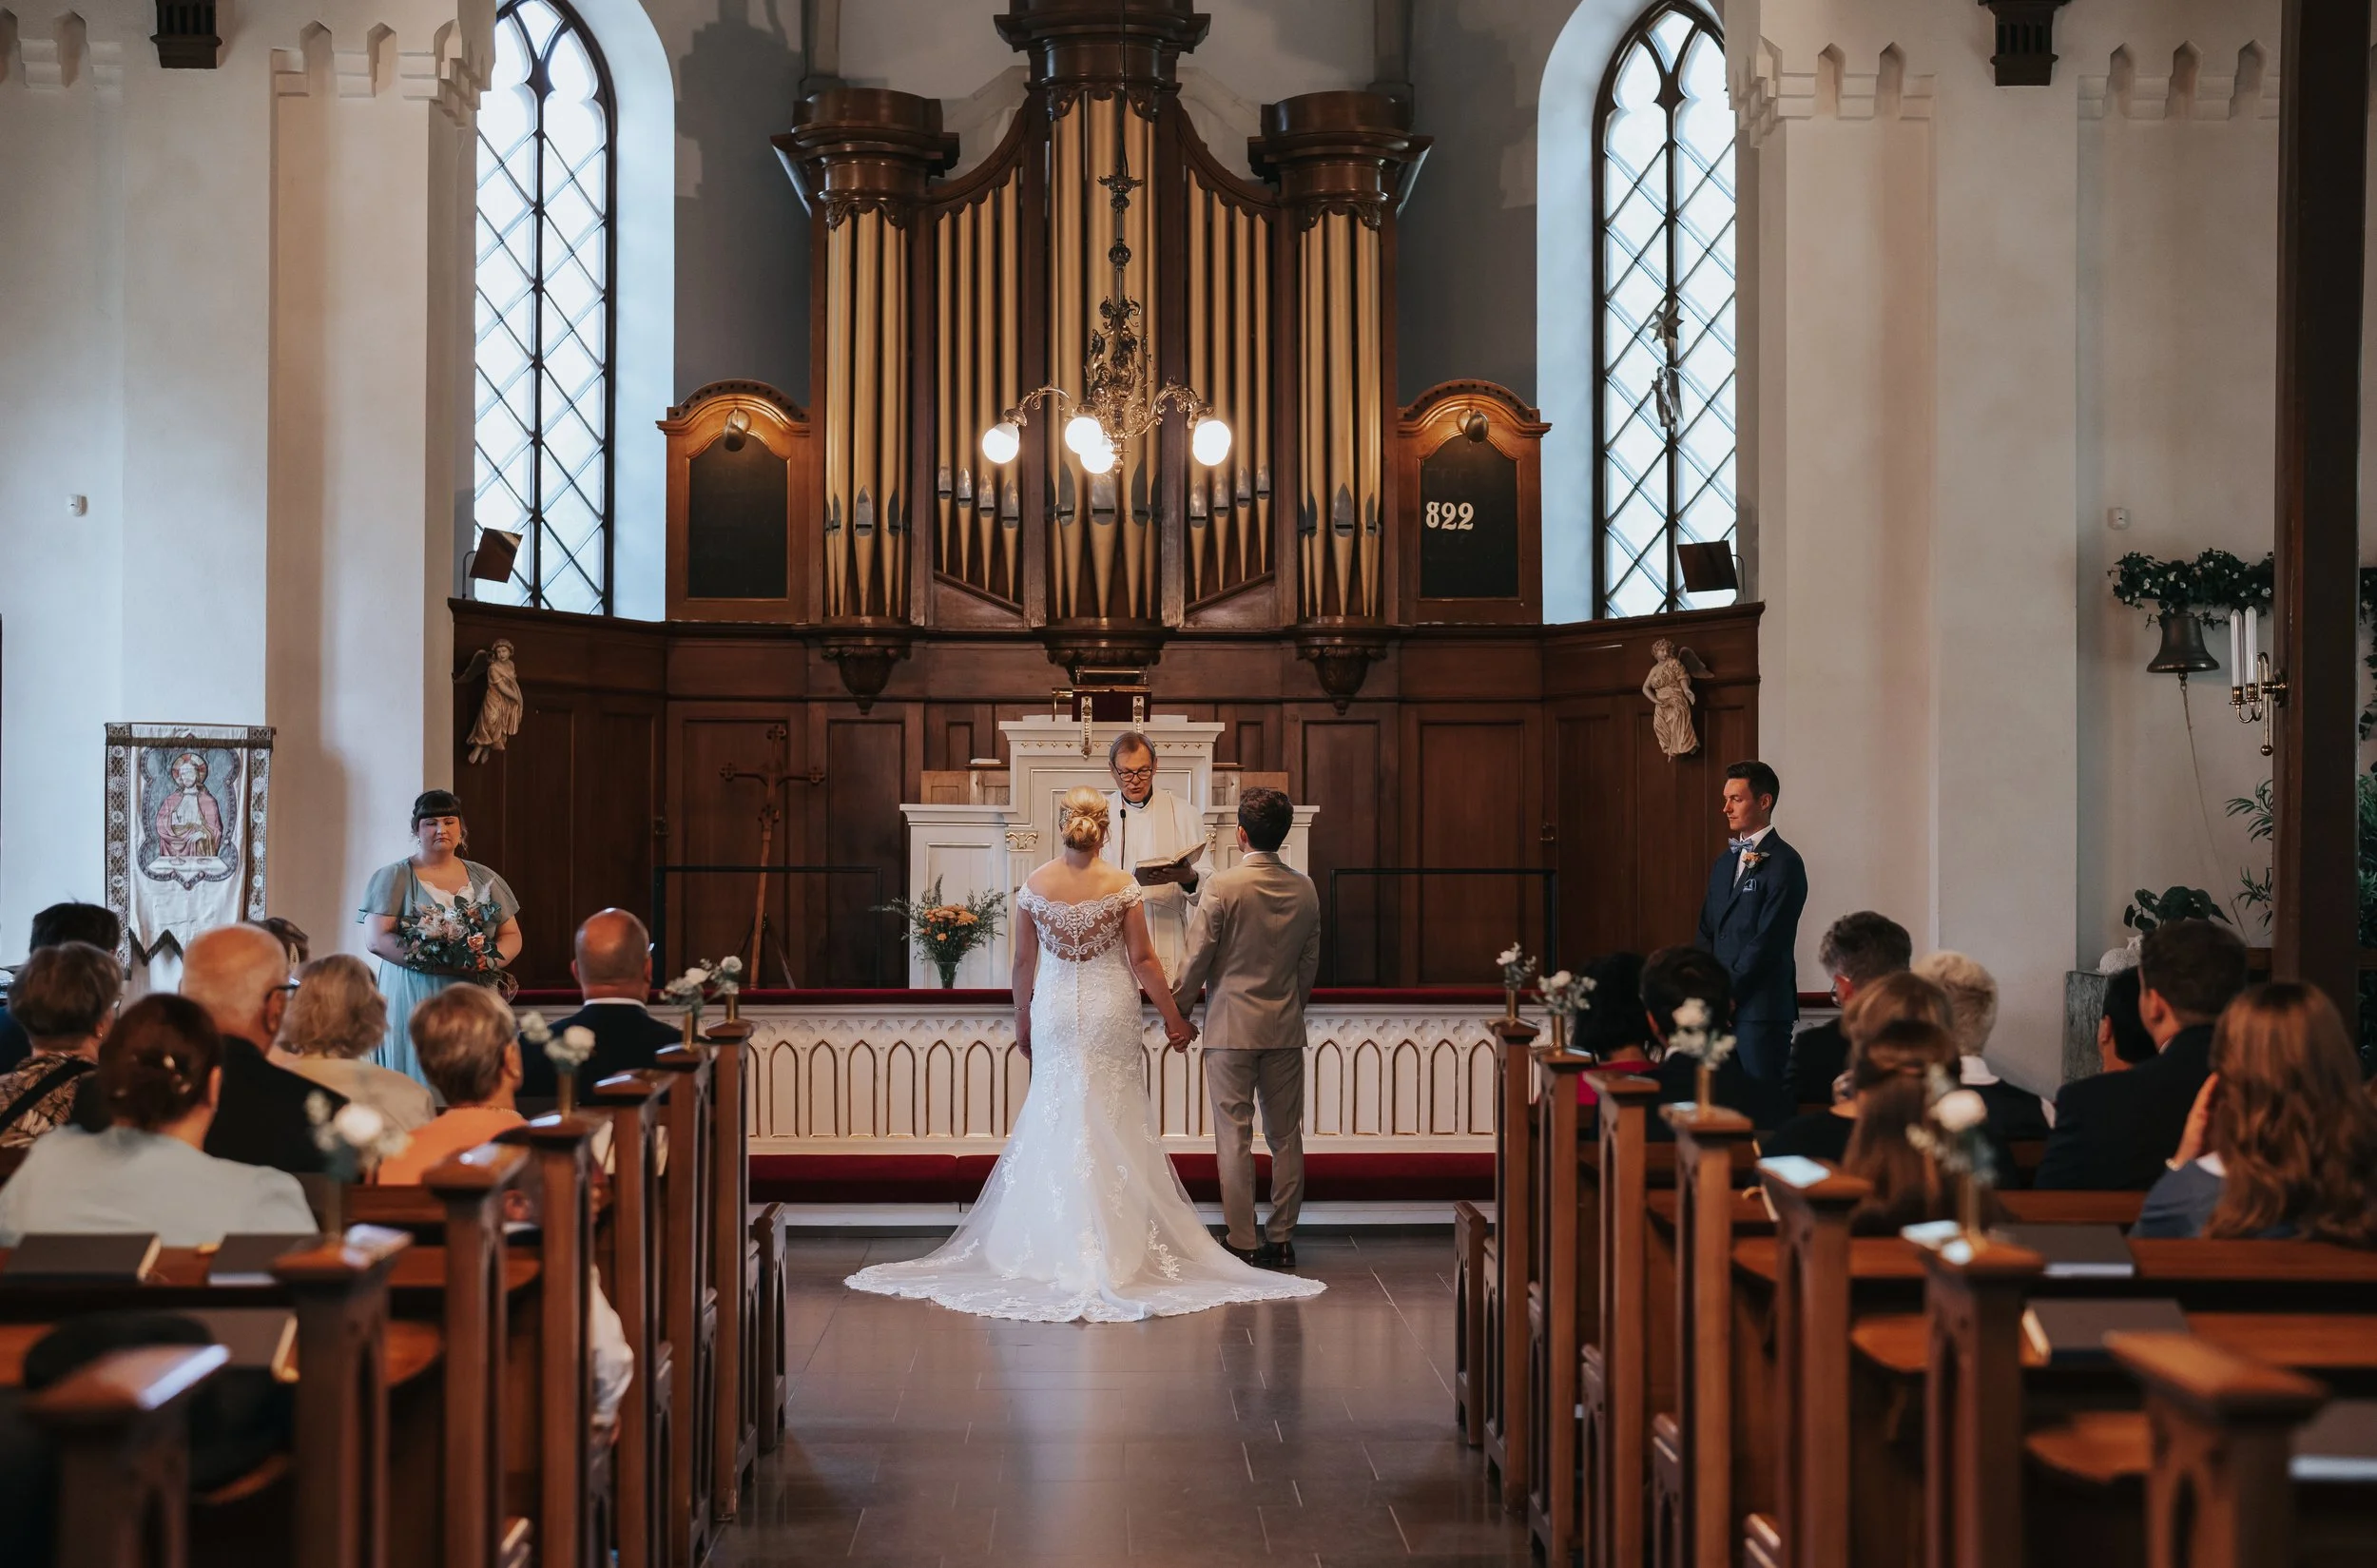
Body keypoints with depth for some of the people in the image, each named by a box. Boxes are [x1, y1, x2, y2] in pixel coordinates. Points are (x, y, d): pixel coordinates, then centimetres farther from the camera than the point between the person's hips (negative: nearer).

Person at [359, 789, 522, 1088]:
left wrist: (489, 961, -8)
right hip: (414, 1004, -3)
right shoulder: (395, 878, 3)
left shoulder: (484, 880, 15)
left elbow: (512, 936, 15)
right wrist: (441, 963, -17)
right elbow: (377, 940, -7)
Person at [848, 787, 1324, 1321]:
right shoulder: (1122, 886, -9)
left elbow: (1024, 962, 3)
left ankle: (1054, 1241, 13)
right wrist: (1173, 1017, 5)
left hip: (1054, 1011, 2)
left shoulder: (1034, 886, -4)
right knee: (1112, 1125, 5)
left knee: (1054, 1121, 10)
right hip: (1109, 1013, -2)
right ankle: (1113, 1242, 5)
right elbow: (1142, 960, -6)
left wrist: (1022, 1021, 16)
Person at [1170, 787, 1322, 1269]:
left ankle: (1243, 1243, 3)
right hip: (1286, 1029, 4)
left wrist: (1177, 1011, 5)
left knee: (1235, 1138, 1)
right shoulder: (1305, 890, 2)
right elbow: (1310, 963, 10)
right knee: (1285, 1136, 10)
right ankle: (1281, 1238, 14)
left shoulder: (1222, 886, -13)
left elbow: (1196, 959, -9)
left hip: (1231, 1028, -4)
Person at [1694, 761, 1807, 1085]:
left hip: (1762, 1006, -7)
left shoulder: (1783, 863, -8)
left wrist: (1731, 992, -13)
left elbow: (1769, 939, -14)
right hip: (1721, 1003, 7)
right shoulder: (1725, 863, 18)